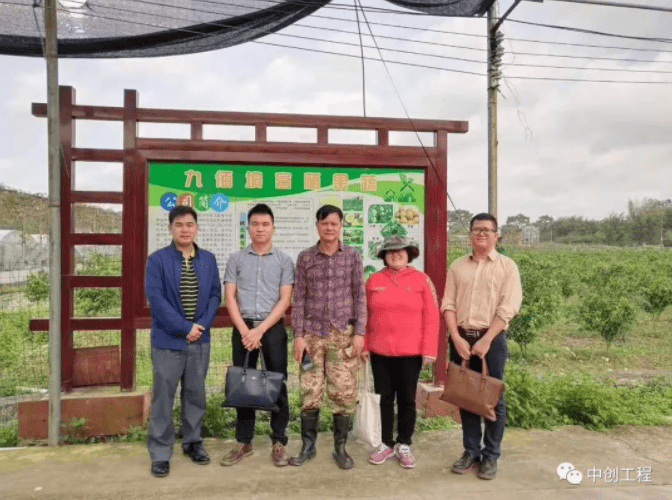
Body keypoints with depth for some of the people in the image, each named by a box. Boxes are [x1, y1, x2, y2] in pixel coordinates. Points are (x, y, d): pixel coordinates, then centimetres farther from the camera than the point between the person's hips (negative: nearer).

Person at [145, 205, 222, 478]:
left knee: (196, 393, 14)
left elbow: (215, 294, 3)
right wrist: (184, 328, -16)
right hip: (168, 340, -3)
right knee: (163, 396, 5)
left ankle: (193, 442, 31)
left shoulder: (208, 259, 5)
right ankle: (160, 452, 19)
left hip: (200, 339, 3)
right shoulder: (157, 260, -6)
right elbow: (156, 298, -13)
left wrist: (202, 325, -11)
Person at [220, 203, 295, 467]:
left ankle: (279, 442, 14)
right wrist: (245, 330, -10)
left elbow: (284, 300, -3)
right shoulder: (236, 259, 7)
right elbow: (230, 298, 1)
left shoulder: (284, 260, 3)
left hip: (273, 328, -1)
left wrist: (260, 330, -11)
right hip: (243, 328, 1)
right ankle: (243, 442, 21)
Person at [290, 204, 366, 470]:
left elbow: (359, 296, 3)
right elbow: (299, 298, 4)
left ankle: (340, 448, 20)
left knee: (344, 393, 2)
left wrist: (359, 333, -3)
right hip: (312, 333, 1)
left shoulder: (352, 256, 4)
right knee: (310, 393, 4)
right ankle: (307, 446, 23)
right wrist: (298, 335, -2)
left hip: (343, 333, 0)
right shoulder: (305, 257, 4)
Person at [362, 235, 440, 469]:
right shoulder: (374, 280, 5)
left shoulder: (421, 279, -1)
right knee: (385, 398, 12)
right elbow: (366, 316, 6)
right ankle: (387, 444, 27)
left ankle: (404, 445, 27)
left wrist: (429, 350, -8)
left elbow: (431, 317, -3)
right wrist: (364, 345, 3)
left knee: (407, 399, 9)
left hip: (410, 352, -1)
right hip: (380, 351, 2)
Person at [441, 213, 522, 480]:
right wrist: (457, 338, -9)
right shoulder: (457, 266, 8)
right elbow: (448, 304, 3)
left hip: (491, 339, -3)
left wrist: (485, 341, -15)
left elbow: (508, 308, -9)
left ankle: (491, 456, 20)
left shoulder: (507, 266, 0)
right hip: (461, 339, 3)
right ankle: (471, 451, 24)